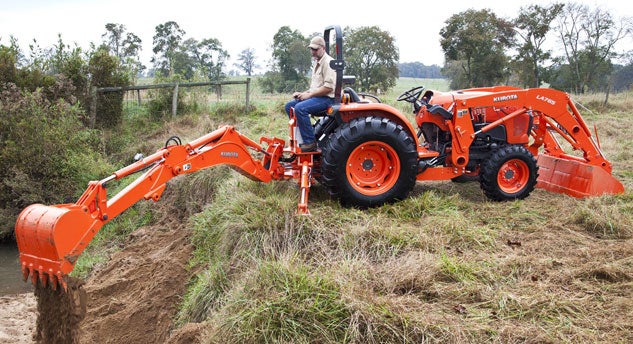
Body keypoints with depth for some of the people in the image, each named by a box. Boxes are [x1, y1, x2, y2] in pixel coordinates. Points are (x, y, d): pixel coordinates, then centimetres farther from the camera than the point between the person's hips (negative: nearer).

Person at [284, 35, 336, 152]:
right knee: (289, 106, 4)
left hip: (326, 98, -10)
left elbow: (328, 87, -21)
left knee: (300, 108, -30)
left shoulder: (328, 62, -12)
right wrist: (303, 94, 9)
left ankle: (310, 142, -24)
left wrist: (309, 94, -17)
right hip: (316, 97, 10)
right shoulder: (317, 63, 21)